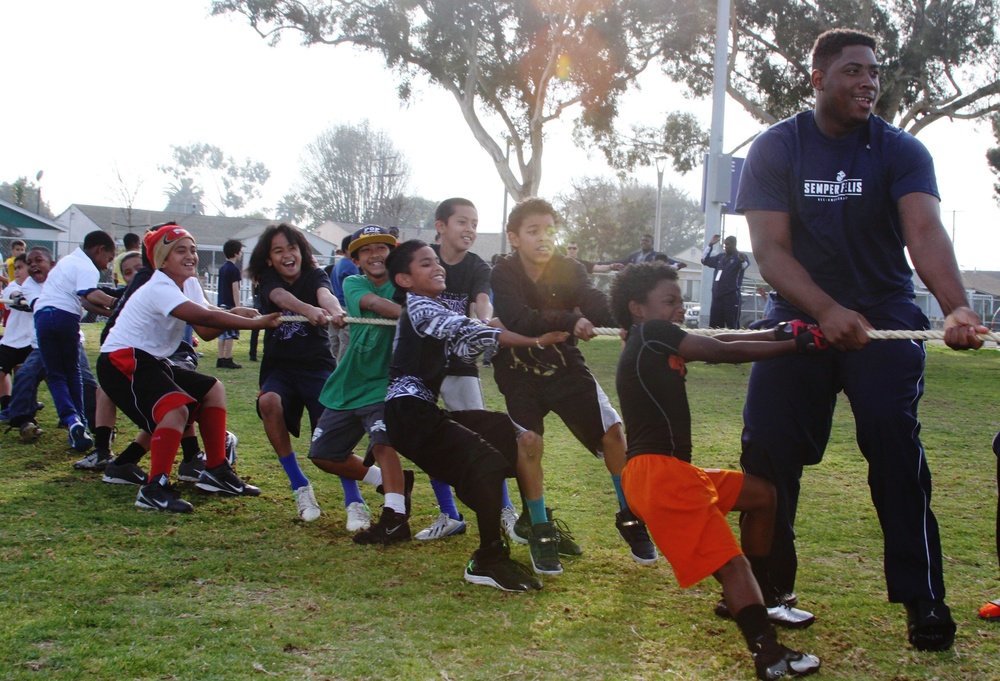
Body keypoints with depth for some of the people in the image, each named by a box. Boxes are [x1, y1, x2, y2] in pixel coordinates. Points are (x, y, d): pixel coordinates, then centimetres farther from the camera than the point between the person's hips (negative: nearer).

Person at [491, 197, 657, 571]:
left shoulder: (569, 270, -9)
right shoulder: (504, 273, -14)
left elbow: (596, 305, -26)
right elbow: (518, 320, -31)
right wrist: (570, 322, -42)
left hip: (565, 366, 2)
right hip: (520, 371, -1)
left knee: (612, 430, -10)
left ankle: (630, 518, 5)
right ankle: (537, 524, 14)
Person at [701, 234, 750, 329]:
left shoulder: (740, 256, -2)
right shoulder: (720, 257, 18)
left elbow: (745, 265, -24)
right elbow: (705, 261, 21)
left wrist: (743, 260, -50)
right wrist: (710, 245, 9)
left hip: (732, 295, -7)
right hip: (717, 296, 7)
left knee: (732, 325, -11)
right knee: (713, 325, 6)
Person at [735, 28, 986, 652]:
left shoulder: (900, 151, -3)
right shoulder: (775, 149, -1)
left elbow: (925, 232, -19)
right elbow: (770, 247, -11)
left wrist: (957, 307, -39)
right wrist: (827, 311, -27)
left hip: (885, 315, -1)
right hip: (801, 314, 1)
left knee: (894, 441, -16)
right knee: (767, 443, -5)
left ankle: (922, 598, -8)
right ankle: (767, 583, 13)